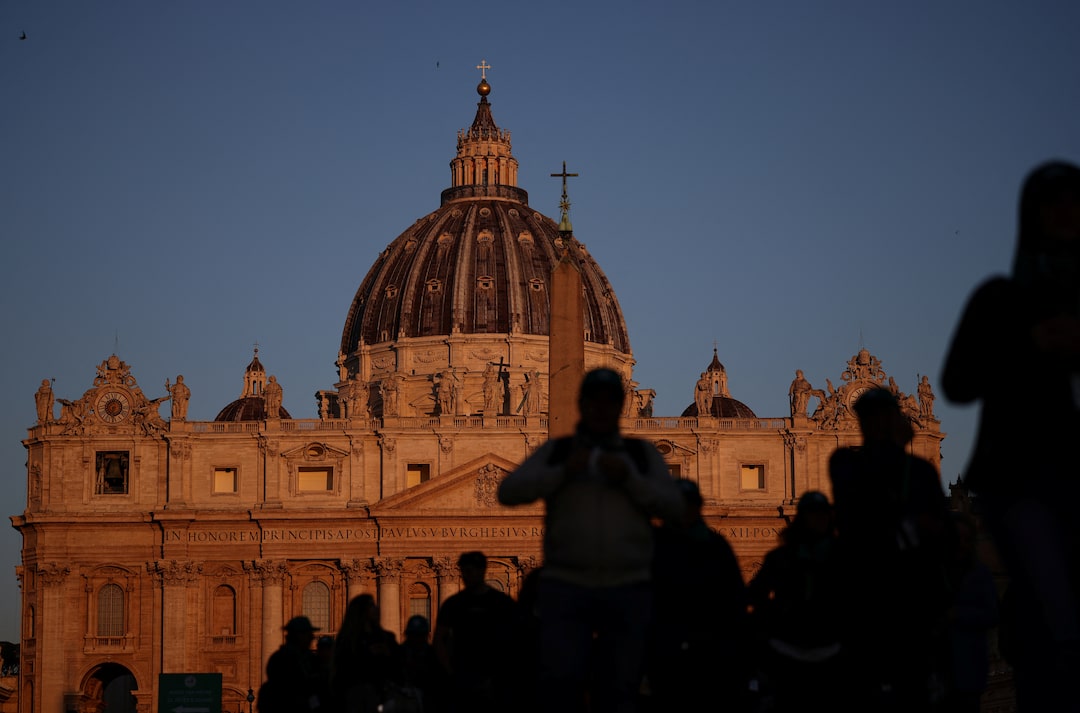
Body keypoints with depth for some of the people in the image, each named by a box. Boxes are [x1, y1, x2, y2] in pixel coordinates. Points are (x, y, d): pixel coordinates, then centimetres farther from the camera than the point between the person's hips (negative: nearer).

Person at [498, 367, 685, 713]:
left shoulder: (642, 454, 14)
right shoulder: (555, 451, 12)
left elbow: (674, 507, 5)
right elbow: (508, 491, 1)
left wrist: (629, 478, -8)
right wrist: (562, 472, -11)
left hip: (629, 591, 1)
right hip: (565, 585, -1)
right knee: (560, 682, -16)